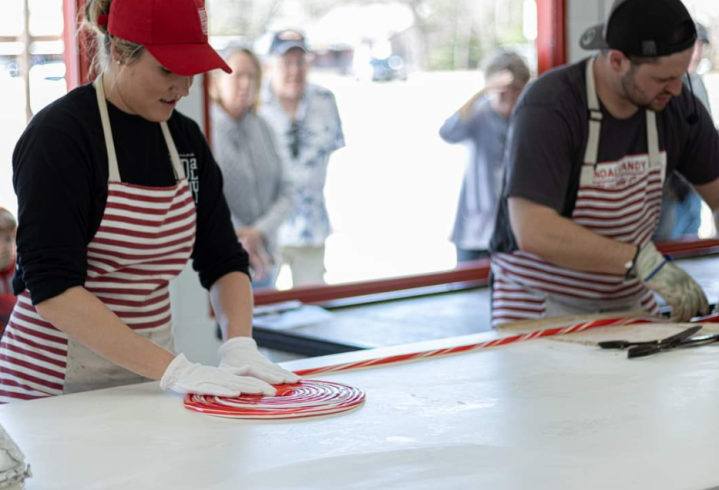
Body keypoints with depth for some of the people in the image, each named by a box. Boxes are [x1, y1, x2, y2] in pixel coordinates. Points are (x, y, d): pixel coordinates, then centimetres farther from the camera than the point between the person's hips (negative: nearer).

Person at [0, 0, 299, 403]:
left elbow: (224, 259, 8)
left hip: (148, 378, 5)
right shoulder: (58, 136, -14)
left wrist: (240, 345, -11)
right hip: (58, 384, -5)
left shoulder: (185, 137, 5)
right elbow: (53, 287, -22)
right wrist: (172, 369, -27)